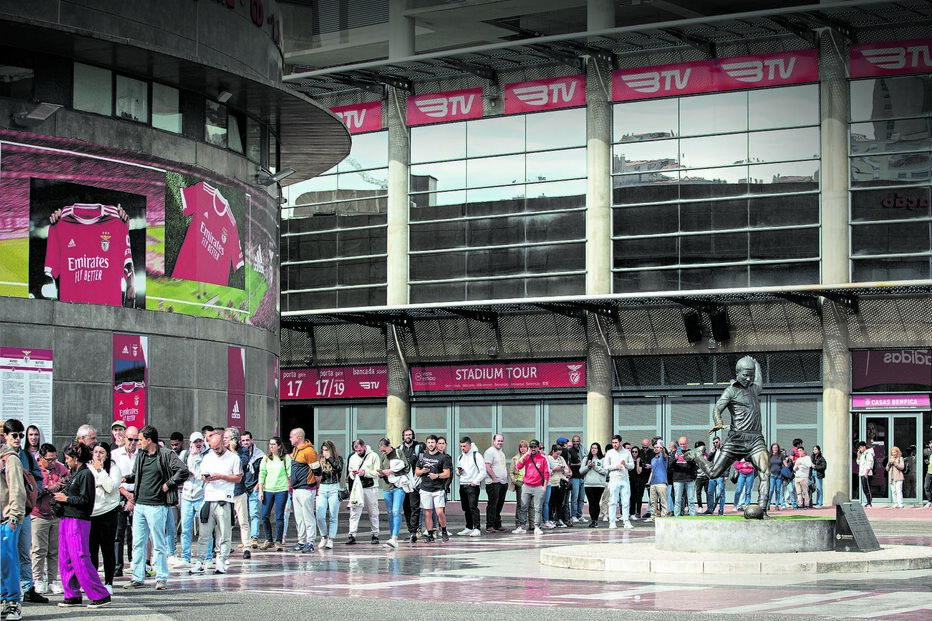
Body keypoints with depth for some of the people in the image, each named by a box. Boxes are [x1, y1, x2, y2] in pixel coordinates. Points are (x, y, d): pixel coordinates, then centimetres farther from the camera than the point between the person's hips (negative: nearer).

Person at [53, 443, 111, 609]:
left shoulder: (86, 474, -12)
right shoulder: (75, 474, 17)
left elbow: (85, 500, -18)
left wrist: (66, 498, -11)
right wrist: (61, 495, 9)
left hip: (78, 521, -10)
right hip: (67, 519, 10)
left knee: (80, 560, -11)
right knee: (65, 560, 9)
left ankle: (100, 595, -8)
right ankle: (73, 595, 15)